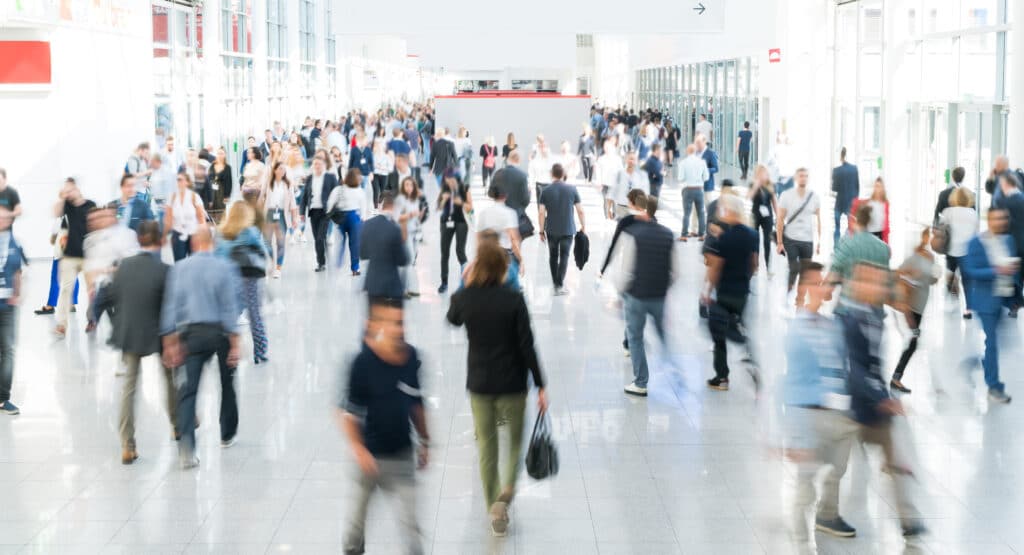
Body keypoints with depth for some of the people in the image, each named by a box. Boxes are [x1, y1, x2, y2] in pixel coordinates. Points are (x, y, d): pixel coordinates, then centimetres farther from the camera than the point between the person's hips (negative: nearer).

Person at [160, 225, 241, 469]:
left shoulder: (179, 268, 0)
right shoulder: (225, 268, -5)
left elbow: (169, 306, -2)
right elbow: (230, 307, -9)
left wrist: (170, 343, 2)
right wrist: (235, 343, -7)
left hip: (191, 332, 1)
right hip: (220, 332, -1)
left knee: (188, 389, -1)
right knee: (227, 383, 19)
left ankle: (186, 446, -16)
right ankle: (227, 435, 32)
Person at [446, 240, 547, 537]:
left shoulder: (464, 298, -9)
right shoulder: (513, 300, -16)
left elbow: (453, 319, 16)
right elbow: (526, 346, -14)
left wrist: (466, 286, 13)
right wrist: (540, 386, -7)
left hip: (479, 384, 2)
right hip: (512, 384, -2)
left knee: (486, 446, 14)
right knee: (515, 440, 19)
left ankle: (495, 512, 16)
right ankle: (506, 491, -3)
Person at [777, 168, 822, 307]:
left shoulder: (814, 197, 1)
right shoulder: (786, 196, -4)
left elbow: (818, 220, 6)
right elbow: (780, 220, -3)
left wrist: (819, 242, 2)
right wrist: (779, 242, -7)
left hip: (808, 241, 2)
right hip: (790, 239, -2)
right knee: (794, 269, -8)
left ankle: (800, 301, 13)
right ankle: (788, 293, 16)